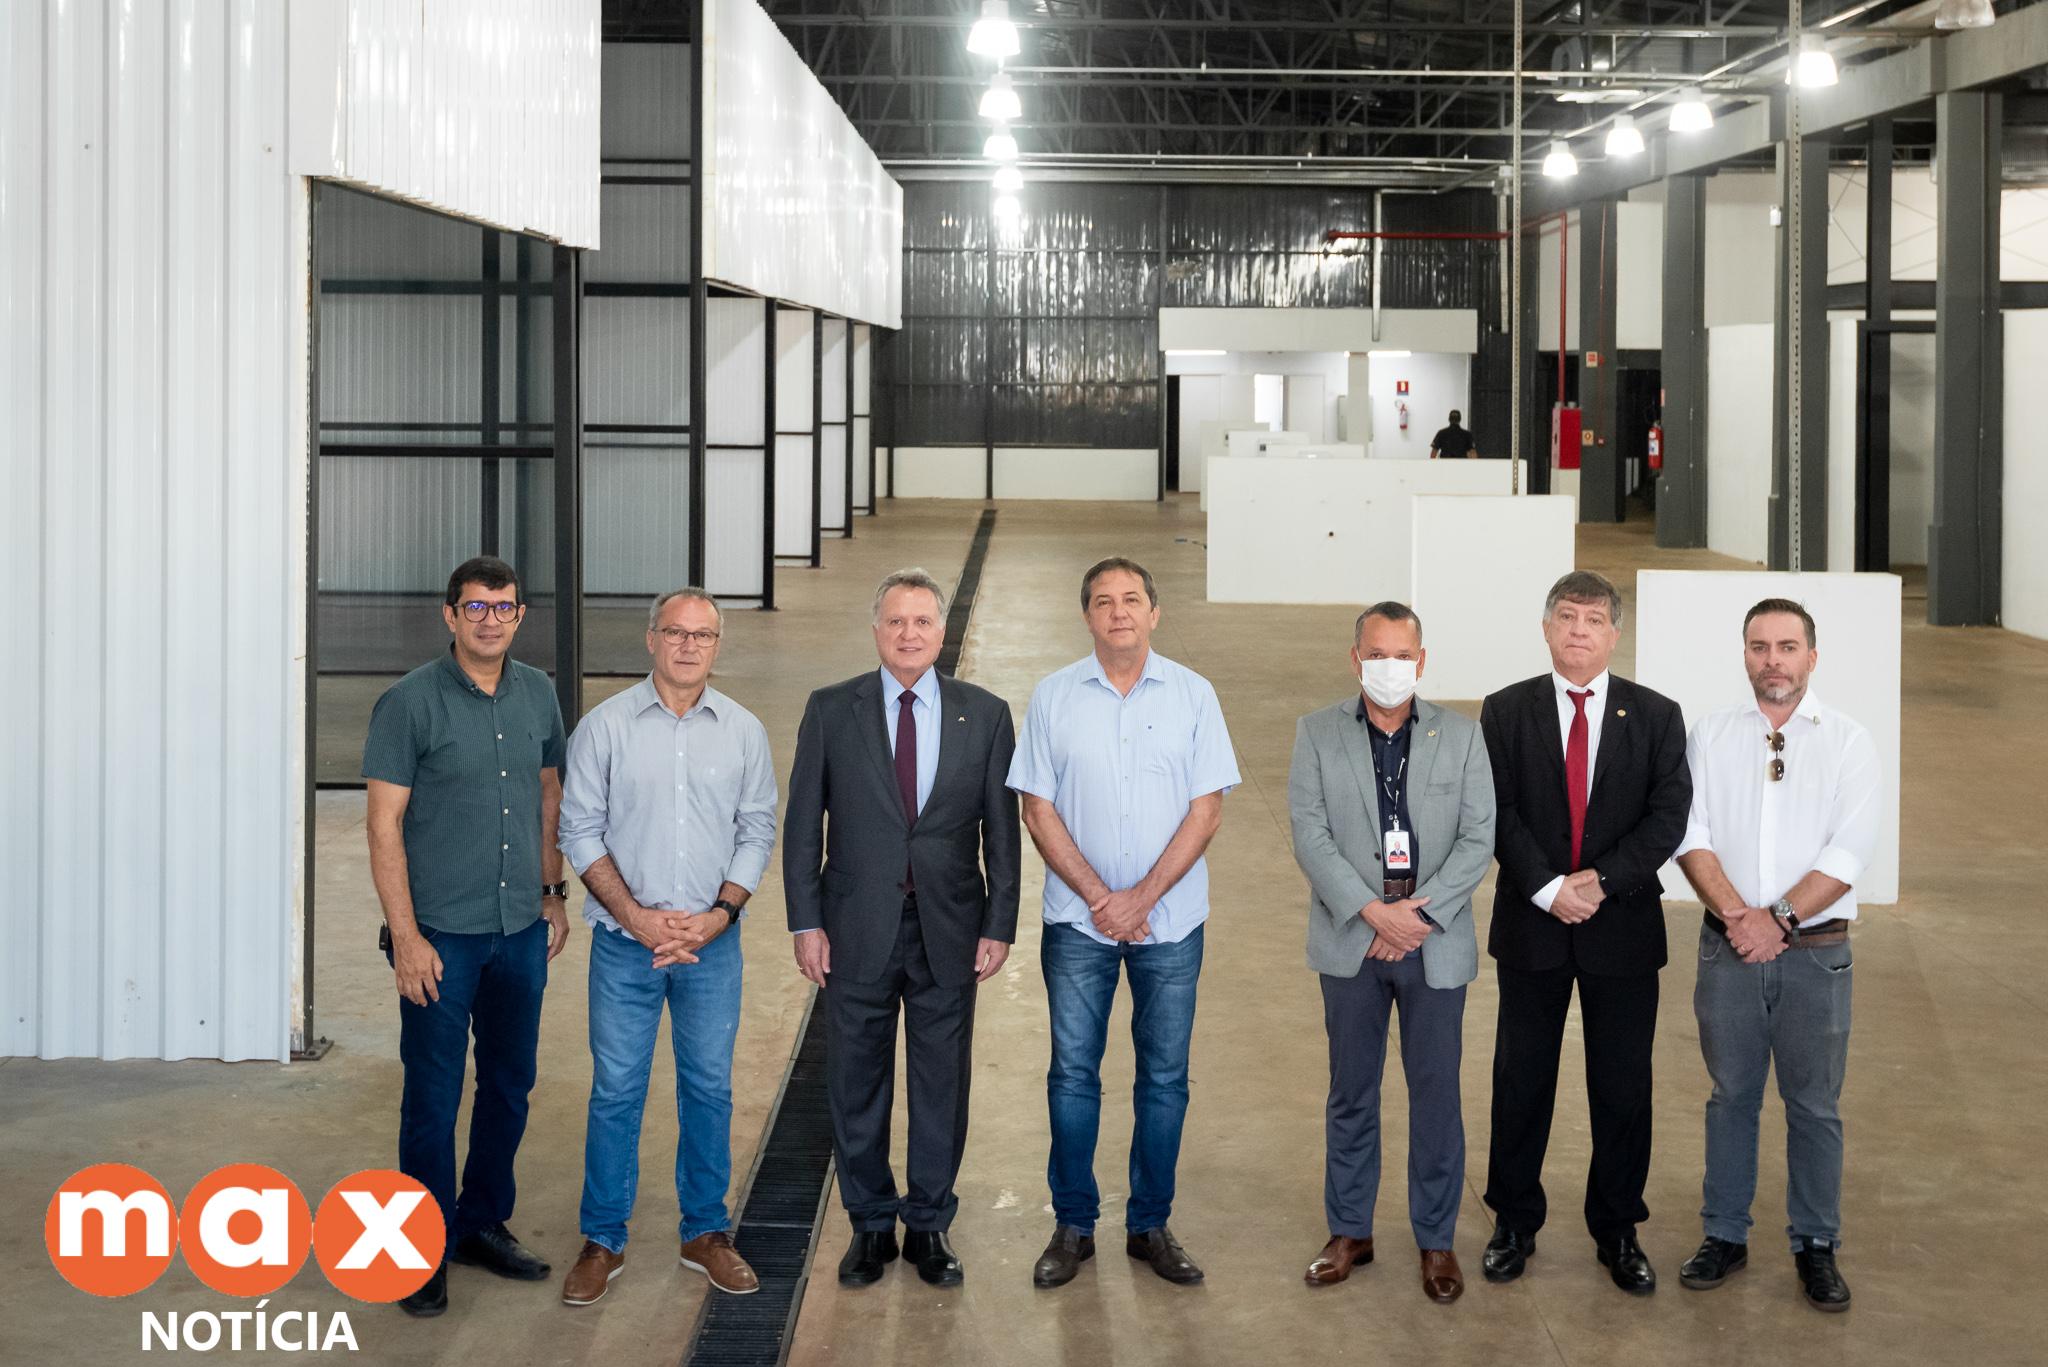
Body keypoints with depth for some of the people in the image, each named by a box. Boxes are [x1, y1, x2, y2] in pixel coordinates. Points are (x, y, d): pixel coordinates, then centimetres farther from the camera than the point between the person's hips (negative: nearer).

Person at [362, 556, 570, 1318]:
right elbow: (384, 825, -11)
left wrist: (553, 892, 14)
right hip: (442, 936, -5)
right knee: (433, 1096, 1)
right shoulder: (411, 702, -10)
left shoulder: (538, 696, 5)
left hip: (521, 929, 5)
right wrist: (405, 936, -15)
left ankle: (484, 1225, 29)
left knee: (510, 1085, 14)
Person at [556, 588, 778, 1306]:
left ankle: (705, 1233, 21)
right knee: (615, 1092, 2)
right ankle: (603, 1241, 13)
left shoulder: (743, 730, 3)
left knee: (709, 1089, 8)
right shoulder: (605, 725, -2)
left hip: (713, 944, 2)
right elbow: (580, 830, -3)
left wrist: (720, 913, -8)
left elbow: (757, 832, 6)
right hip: (625, 943, -2)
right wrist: (637, 917, -11)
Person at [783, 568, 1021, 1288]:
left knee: (942, 1085, 7)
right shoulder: (831, 710, 1)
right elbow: (803, 824, 2)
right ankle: (870, 1224, 22)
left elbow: (1001, 829, 3)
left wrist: (1000, 925, -1)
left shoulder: (985, 715, 2)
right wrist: (806, 922, -4)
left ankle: (929, 1225, 21)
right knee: (858, 1086, 8)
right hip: (858, 930, 0)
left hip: (949, 931, 0)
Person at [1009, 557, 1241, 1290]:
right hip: (1078, 919, 0)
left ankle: (1150, 1225, 15)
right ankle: (1073, 1227, 13)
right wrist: (1097, 896, -10)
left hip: (1169, 918, 0)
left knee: (1164, 1077, 5)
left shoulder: (1192, 695, 0)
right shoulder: (1054, 696, 1)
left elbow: (1206, 809, -3)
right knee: (1073, 1073, 3)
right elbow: (1039, 808, 0)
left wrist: (1142, 898, -11)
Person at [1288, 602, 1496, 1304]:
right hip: (1351, 941, 0)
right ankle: (1350, 1231, 21)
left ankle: (1436, 1239, 15)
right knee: (1351, 1091, 9)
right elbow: (1310, 835, -5)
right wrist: (1372, 912, -15)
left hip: (1436, 941, 0)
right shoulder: (1317, 733, 2)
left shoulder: (1461, 735, 4)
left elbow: (1479, 838, -2)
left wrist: (1420, 912, -13)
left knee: (1436, 1093, 4)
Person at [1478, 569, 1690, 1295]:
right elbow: (1498, 812, -5)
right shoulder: (1506, 712, 2)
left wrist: (1602, 880, -16)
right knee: (1520, 1082, 7)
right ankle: (1514, 1224, 20)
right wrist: (1547, 888, -17)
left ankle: (1617, 1231, 18)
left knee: (1623, 1090, 6)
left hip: (1623, 928, 0)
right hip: (1531, 925, 0)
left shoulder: (1656, 716, 3)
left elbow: (1669, 814, -5)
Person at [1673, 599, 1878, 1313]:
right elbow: (1692, 834, -1)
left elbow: (1850, 852, -9)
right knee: (1731, 1095, 10)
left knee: (1814, 1105, 5)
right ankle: (1725, 1235, 20)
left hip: (1814, 951, -1)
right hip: (1729, 949, 2)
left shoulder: (1847, 741, -1)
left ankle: (1815, 1246, 16)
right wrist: (1736, 915, -15)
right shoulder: (1711, 736, 6)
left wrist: (1779, 918, -16)